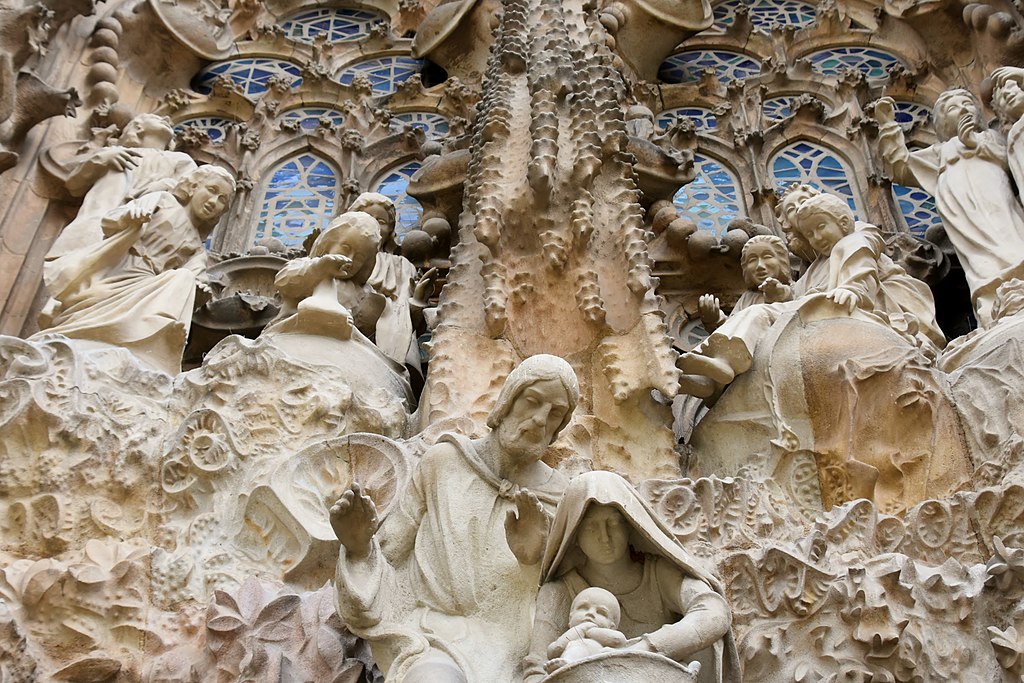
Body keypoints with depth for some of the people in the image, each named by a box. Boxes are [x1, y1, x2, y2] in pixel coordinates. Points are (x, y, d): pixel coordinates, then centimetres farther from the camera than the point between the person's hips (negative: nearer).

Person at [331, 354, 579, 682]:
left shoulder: (555, 498, 5)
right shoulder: (443, 461, 3)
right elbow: (388, 551, 8)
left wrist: (534, 560, -13)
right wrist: (358, 546, -14)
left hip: (501, 652, 2)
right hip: (428, 637, -2)